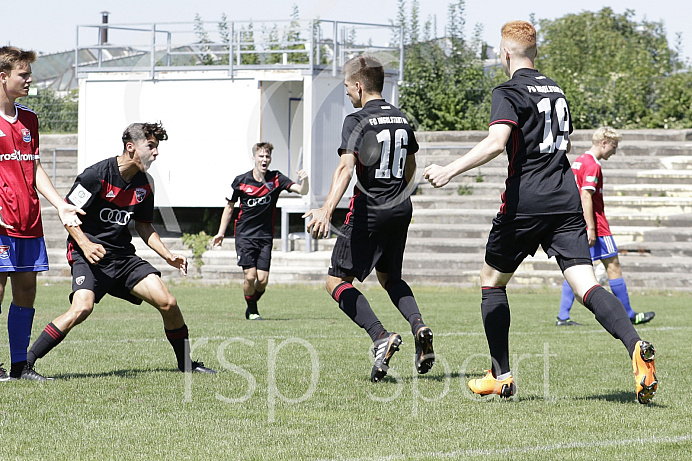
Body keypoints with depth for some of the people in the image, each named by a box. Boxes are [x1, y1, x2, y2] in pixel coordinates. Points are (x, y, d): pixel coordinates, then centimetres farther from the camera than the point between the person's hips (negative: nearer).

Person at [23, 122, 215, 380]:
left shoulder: (144, 184, 7)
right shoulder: (98, 175, -14)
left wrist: (169, 257, 8)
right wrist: (85, 244, -22)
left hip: (124, 256, 6)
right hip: (89, 254, -6)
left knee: (168, 303, -5)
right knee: (82, 308, -29)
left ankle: (186, 364, 16)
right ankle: (24, 364, -21)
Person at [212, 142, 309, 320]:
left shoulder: (276, 179, -1)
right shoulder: (241, 181, -2)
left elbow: (301, 191, -10)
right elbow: (229, 206, 11)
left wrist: (304, 180, -33)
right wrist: (221, 233, 11)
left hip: (265, 237, 1)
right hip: (244, 236, -1)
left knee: (263, 279, -6)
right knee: (250, 276, -14)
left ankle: (253, 303, 24)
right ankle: (251, 309, 11)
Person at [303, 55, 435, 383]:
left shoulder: (357, 121, -11)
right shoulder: (401, 119, 11)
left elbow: (346, 167, -26)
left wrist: (326, 210, -36)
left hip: (368, 211, -7)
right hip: (401, 209, 7)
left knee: (337, 282, 0)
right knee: (390, 278, 25)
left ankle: (381, 337, -19)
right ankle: (419, 328, -1)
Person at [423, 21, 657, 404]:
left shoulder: (509, 92, -5)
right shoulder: (555, 90, 17)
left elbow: (495, 143, -22)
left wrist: (449, 171, -26)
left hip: (525, 200, -5)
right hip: (566, 200, 5)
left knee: (492, 281, 14)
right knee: (585, 285, -5)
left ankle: (501, 376, 14)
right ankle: (635, 347, -31)